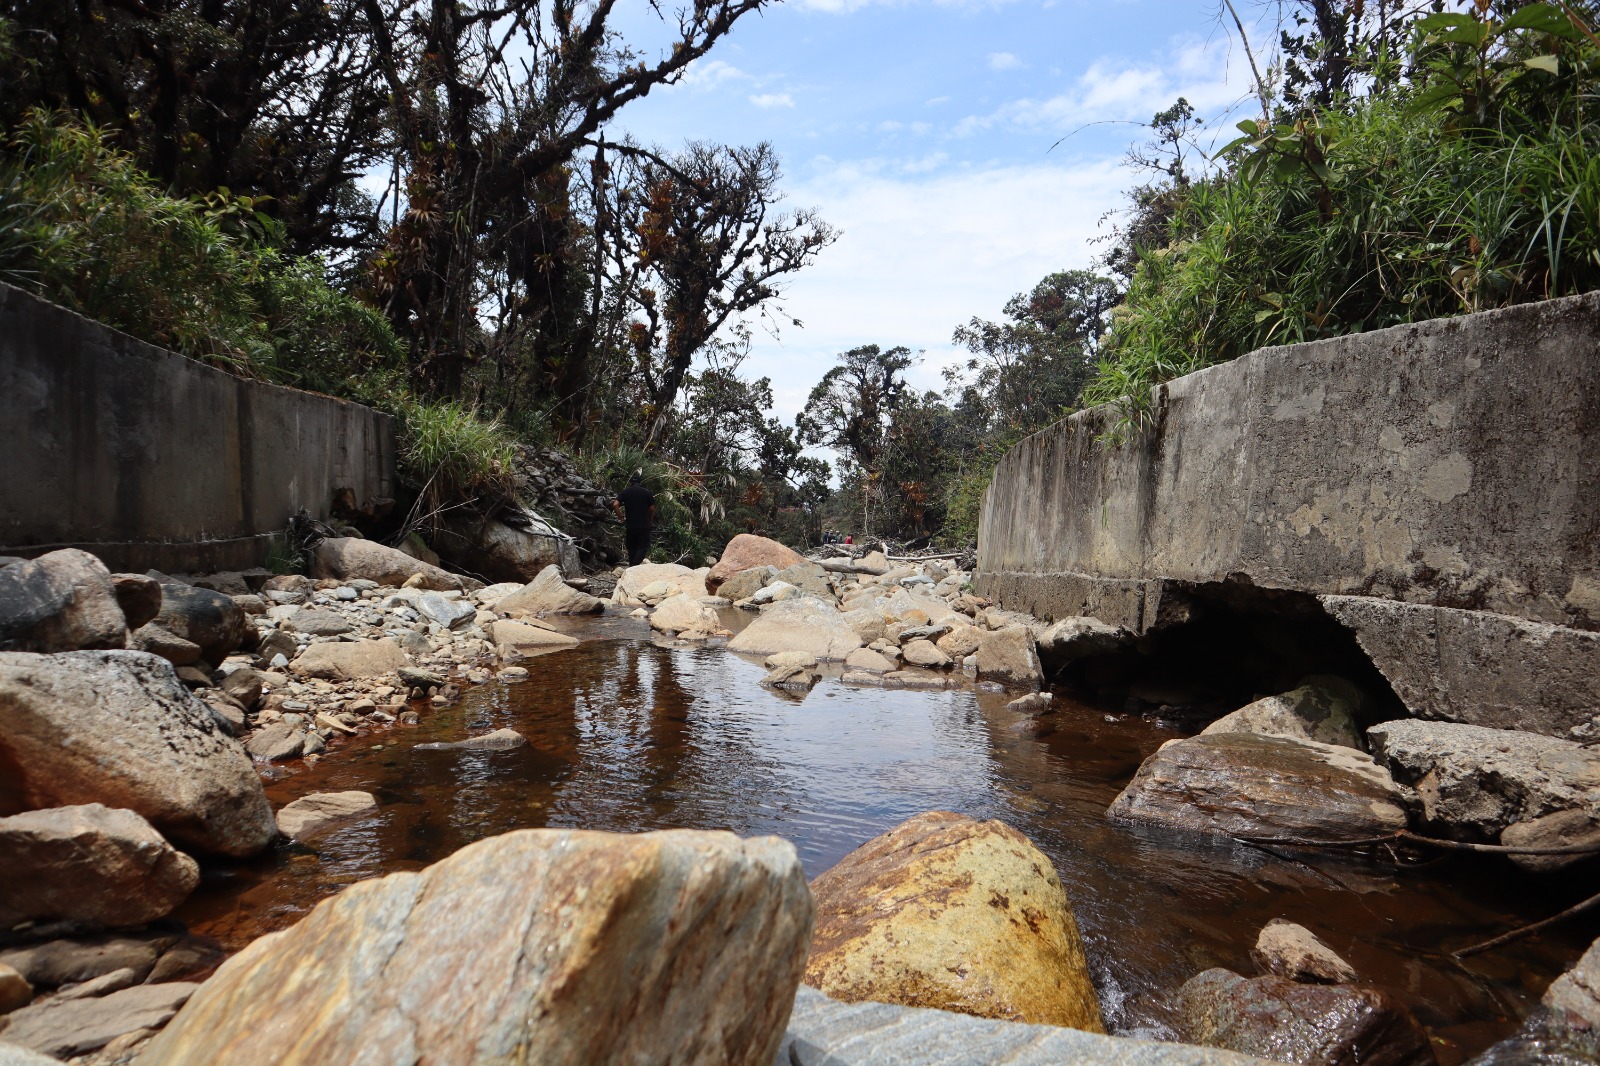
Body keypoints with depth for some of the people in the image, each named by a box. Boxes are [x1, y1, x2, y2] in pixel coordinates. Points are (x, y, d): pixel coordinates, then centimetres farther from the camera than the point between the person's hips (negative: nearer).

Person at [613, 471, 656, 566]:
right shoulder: (647, 492, 1)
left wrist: (621, 518, 1)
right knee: (643, 547, 0)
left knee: (631, 548, 13)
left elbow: (615, 505, -10)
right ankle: (635, 566, -20)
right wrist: (650, 520, 16)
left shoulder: (625, 492, 3)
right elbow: (652, 508, 1)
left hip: (630, 525, 2)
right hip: (644, 525, -2)